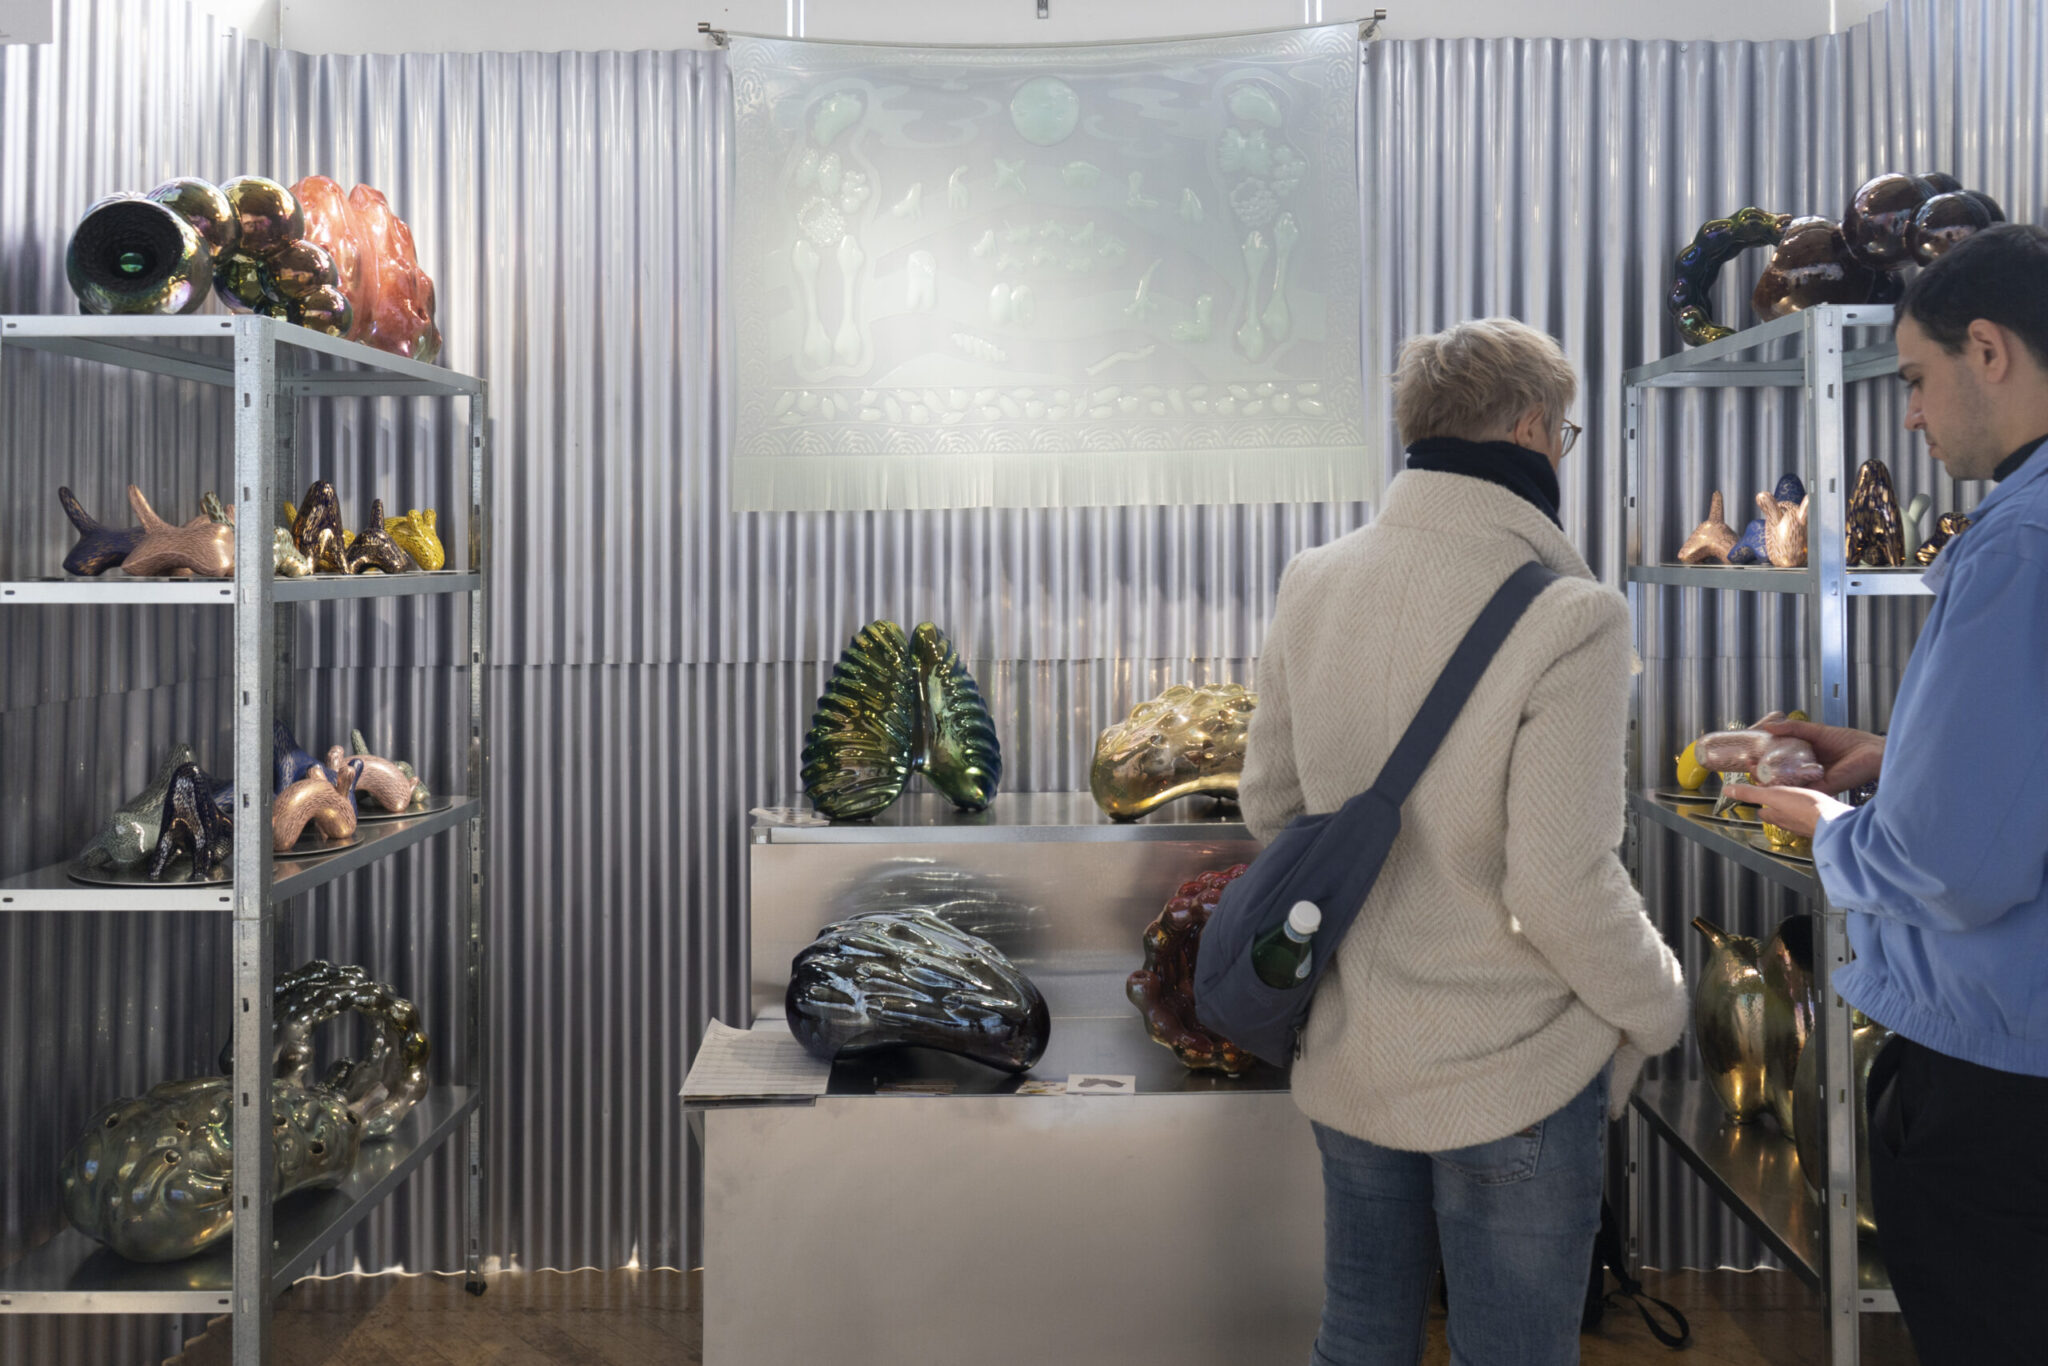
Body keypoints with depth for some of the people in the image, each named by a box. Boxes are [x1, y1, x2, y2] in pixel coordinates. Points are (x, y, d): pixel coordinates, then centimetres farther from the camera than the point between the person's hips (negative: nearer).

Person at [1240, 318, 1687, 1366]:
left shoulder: (1312, 584, -4)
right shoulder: (1566, 618, -22)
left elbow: (1267, 805, 5)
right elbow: (1562, 887, -22)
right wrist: (1656, 1009, -4)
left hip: (1345, 1056, 6)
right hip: (1511, 1076, -5)